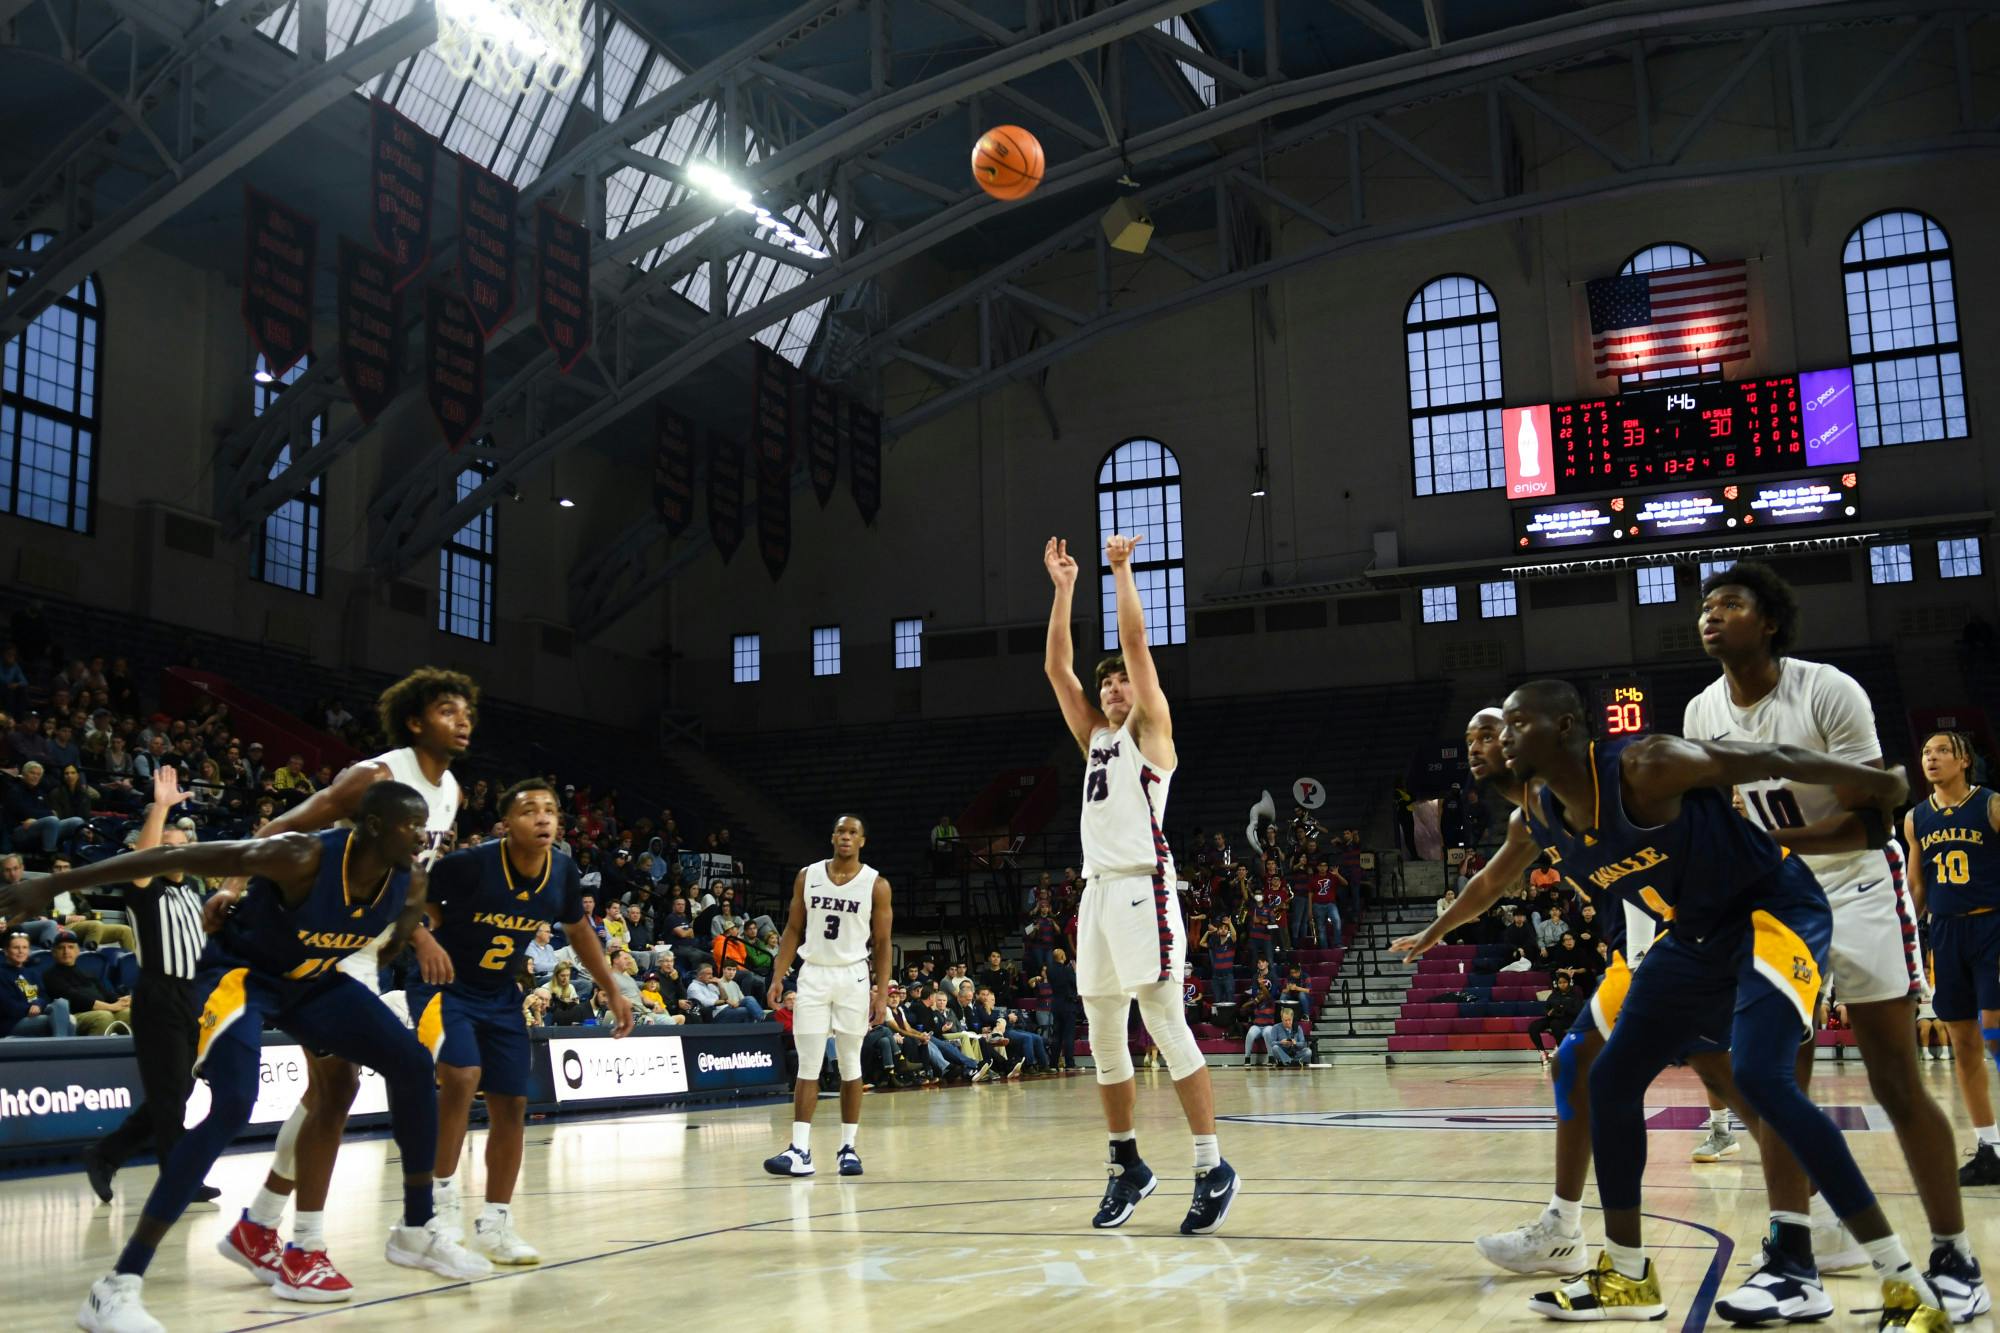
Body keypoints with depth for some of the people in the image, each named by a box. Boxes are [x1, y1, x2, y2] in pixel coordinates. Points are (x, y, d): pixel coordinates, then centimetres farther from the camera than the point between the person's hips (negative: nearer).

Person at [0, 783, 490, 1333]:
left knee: (413, 1065, 0)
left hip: (314, 979, 7)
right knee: (232, 1106, -27)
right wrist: (53, 885, -33)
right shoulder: (304, 858, -34)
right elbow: (179, 857, -33)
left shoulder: (409, 879, -16)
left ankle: (417, 1231, 16)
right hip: (245, 974, -7)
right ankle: (117, 1286, -21)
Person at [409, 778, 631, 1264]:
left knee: (511, 1105, 4)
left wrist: (611, 991, 10)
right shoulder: (470, 865, -25)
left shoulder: (562, 873, -9)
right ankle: (443, 1193, -10)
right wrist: (423, 940, -34)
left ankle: (494, 1223, 18)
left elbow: (578, 930, 10)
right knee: (462, 1075, -28)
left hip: (500, 996, 5)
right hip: (444, 987, -5)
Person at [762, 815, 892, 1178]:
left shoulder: (876, 885, -2)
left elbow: (882, 943, -1)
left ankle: (848, 1147, 13)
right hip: (813, 975, 1)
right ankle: (800, 1151, -4)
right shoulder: (807, 876, 4)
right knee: (808, 1066, -2)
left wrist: (881, 991, -8)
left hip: (853, 977, -1)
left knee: (850, 1065, 5)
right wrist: (778, 976, -1)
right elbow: (793, 930, 8)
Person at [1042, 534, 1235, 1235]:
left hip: (1142, 889, -7)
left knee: (1167, 1030, -10)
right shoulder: (1095, 737, 22)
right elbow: (1057, 667, 19)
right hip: (1098, 892, 7)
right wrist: (1063, 587, 17)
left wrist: (1121, 569, 1)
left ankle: (1212, 1168, -7)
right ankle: (1127, 1165, 19)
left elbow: (1135, 643, -3)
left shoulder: (1150, 728, 6)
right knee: (1104, 1039, 9)